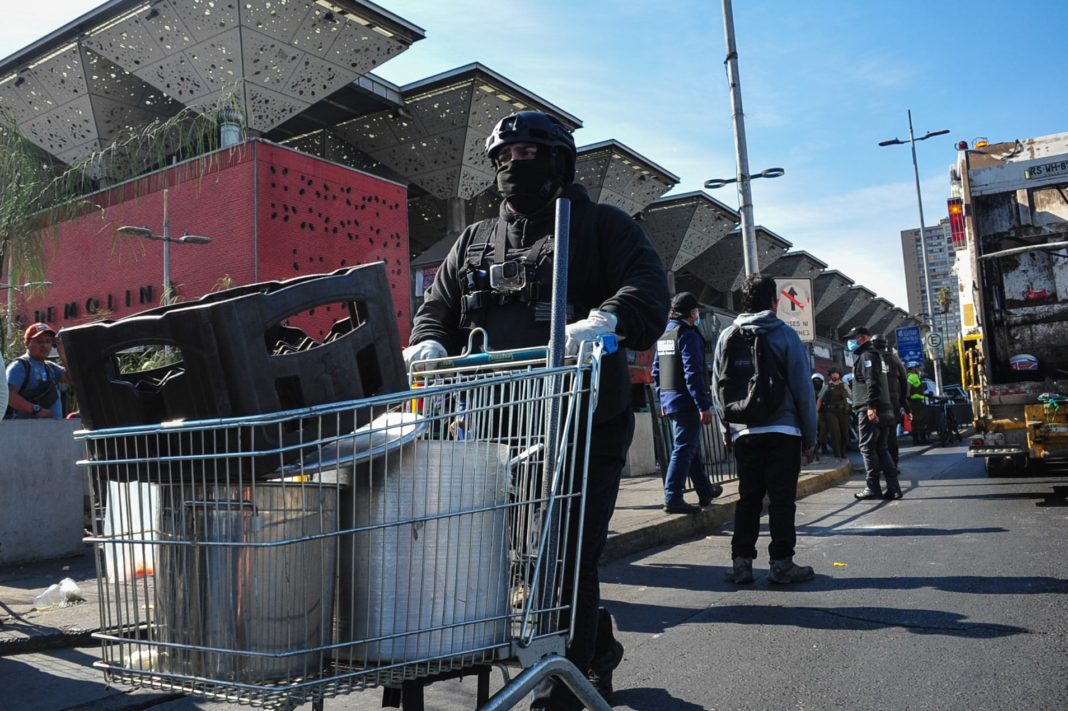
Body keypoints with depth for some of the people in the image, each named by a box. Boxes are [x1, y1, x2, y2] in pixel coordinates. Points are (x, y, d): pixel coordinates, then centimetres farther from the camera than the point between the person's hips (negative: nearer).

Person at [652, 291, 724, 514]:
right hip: (686, 401, -9)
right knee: (684, 448, -6)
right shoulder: (688, 335, -14)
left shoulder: (664, 335, 14)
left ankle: (705, 491, 33)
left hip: (670, 401, 9)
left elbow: (656, 370, 18)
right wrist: (704, 405, -20)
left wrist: (662, 400, 23)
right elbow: (693, 373, -20)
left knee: (691, 446, 20)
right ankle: (672, 499, -8)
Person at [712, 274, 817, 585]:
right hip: (783, 430, -3)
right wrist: (810, 436, 3)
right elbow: (803, 388, -4)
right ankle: (781, 564, 6)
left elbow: (717, 389, 7)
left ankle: (741, 562, 10)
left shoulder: (726, 337, 5)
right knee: (782, 498, 3)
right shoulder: (785, 335, -4)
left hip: (743, 432, 3)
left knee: (748, 498, 10)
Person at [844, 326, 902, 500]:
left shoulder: (867, 356, -7)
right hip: (882, 410, 10)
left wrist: (871, 406, -25)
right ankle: (893, 487, 8)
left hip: (870, 411, -10)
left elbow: (872, 382, -19)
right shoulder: (874, 355, 24)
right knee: (881, 448, 10)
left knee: (867, 448, -5)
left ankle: (872, 487, -4)